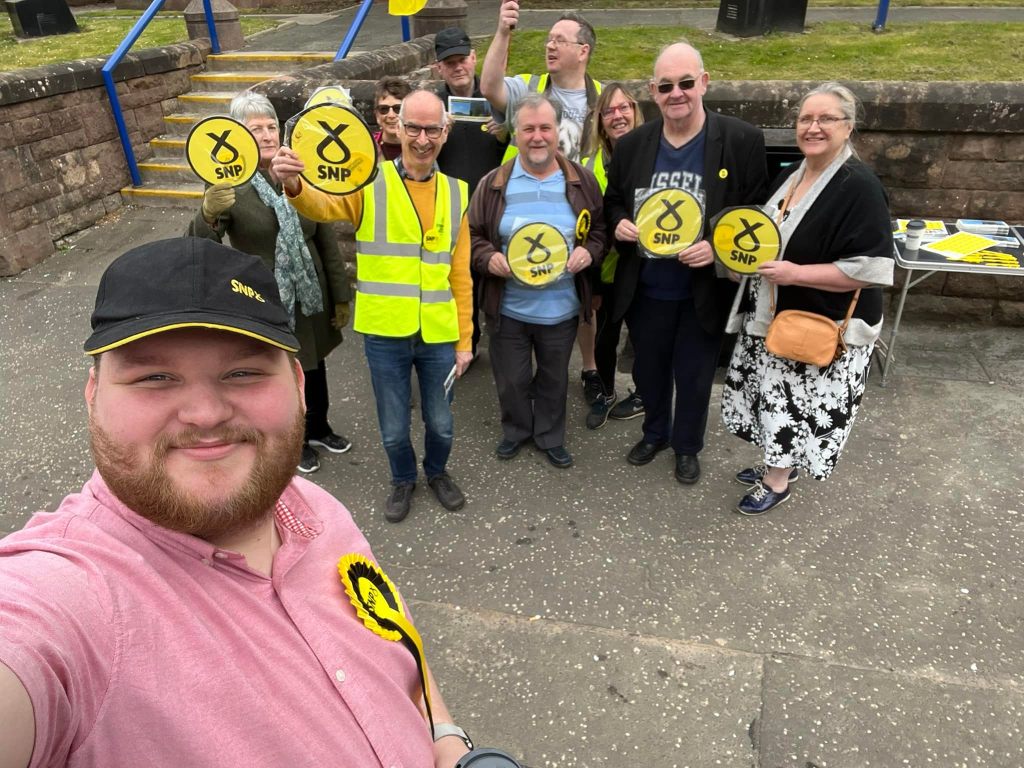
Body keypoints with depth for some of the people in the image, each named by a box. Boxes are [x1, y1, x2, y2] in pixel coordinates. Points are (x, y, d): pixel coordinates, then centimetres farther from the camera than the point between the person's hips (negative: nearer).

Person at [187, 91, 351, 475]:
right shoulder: (228, 185, -14)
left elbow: (327, 240, 4)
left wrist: (341, 296, 5)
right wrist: (208, 214, -43)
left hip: (311, 297, 4)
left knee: (314, 366, 22)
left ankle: (318, 428, 48)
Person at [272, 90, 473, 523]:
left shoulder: (456, 193, 4)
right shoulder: (370, 183, -5)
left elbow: (460, 276, 6)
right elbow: (322, 206, -25)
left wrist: (464, 340, 5)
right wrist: (293, 184, -48)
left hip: (439, 335, 2)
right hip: (385, 334, -2)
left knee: (440, 422, 18)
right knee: (393, 426, 15)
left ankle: (437, 472, 48)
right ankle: (403, 479, 44)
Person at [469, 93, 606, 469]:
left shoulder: (581, 180, -1)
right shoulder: (493, 183, -4)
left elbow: (600, 228, 8)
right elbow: (472, 235, 2)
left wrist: (589, 250, -13)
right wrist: (489, 258, -18)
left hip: (561, 307, 1)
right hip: (508, 308, 0)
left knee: (554, 379, 17)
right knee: (511, 380, 13)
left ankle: (550, 436, 39)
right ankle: (515, 430, 40)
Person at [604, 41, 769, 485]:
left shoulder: (741, 141, -12)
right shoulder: (631, 145, -2)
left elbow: (756, 214, -8)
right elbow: (613, 200, 11)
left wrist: (719, 247, -25)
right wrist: (619, 223, -12)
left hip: (704, 292, -3)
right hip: (646, 289, 3)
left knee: (694, 376, 14)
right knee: (649, 369, 20)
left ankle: (687, 447, 39)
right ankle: (654, 433, 47)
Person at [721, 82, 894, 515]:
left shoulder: (859, 188, -18)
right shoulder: (789, 176, 7)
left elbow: (870, 268, -23)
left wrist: (795, 273, -26)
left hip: (821, 329, -8)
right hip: (771, 317, 8)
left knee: (797, 406, 5)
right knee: (777, 399, 19)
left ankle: (778, 482, 25)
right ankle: (780, 463, 40)